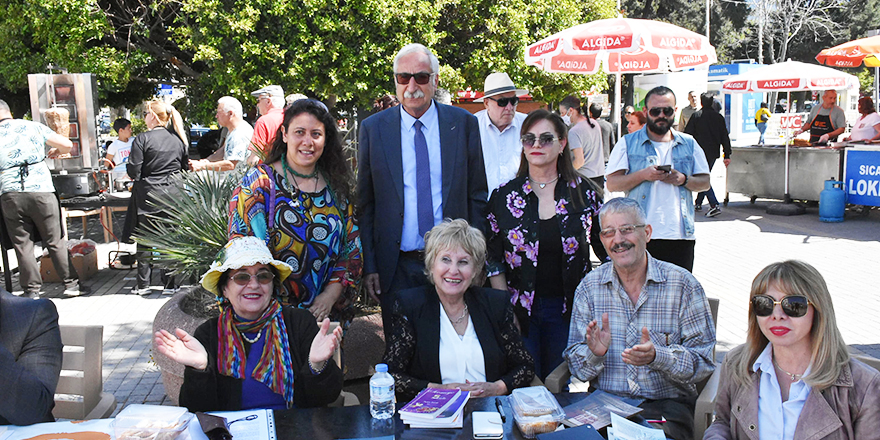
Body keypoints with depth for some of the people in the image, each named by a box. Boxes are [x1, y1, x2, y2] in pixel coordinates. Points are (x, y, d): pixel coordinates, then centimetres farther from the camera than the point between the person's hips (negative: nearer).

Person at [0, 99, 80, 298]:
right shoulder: (34, 127, 8)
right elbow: (67, 144, 6)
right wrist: (57, 151, 27)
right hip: (41, 190, 0)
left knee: (22, 245, 8)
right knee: (55, 241, 9)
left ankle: (32, 291, 11)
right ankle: (71, 283, 14)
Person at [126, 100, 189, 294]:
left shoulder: (142, 139, -12)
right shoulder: (178, 139, 3)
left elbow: (133, 171, -13)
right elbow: (184, 168, 10)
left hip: (148, 197, -4)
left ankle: (143, 284, 14)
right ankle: (170, 283, 14)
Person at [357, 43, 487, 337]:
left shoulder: (464, 124, 0)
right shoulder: (372, 129, 0)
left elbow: (477, 196, 4)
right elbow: (365, 203, 3)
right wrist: (369, 265, -2)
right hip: (396, 267, 0)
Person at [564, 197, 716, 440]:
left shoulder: (683, 284, -3)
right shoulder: (589, 287, 4)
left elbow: (703, 362, -4)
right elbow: (577, 366, 5)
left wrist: (657, 356, -22)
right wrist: (595, 352, -17)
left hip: (666, 403, -1)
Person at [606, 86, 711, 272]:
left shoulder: (689, 144, 14)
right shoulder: (628, 144, 5)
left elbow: (705, 182, 13)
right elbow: (612, 184, -2)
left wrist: (684, 180, -7)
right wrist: (643, 175, -16)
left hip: (680, 234, 3)